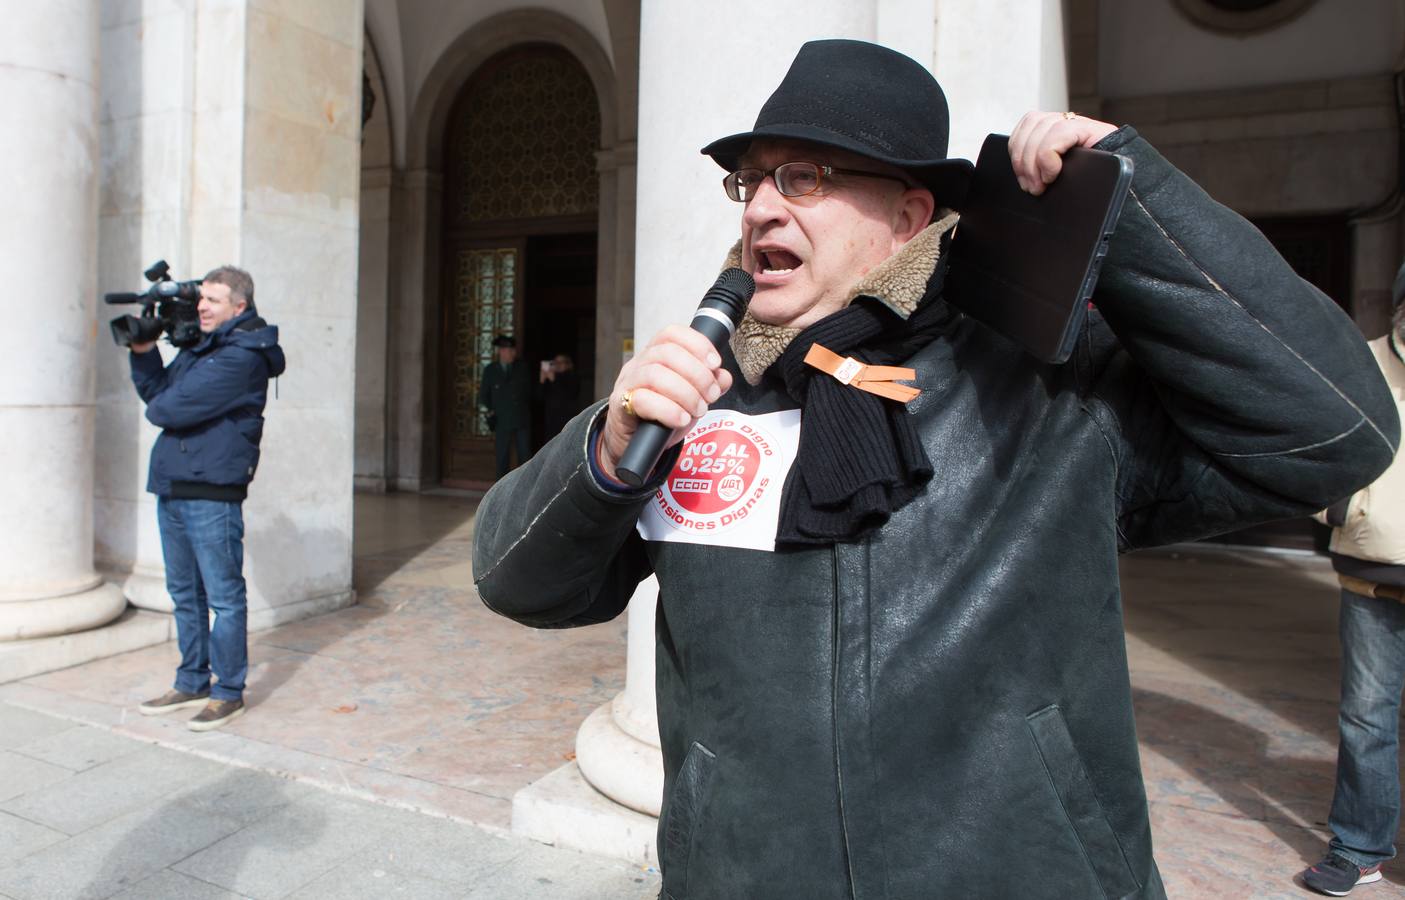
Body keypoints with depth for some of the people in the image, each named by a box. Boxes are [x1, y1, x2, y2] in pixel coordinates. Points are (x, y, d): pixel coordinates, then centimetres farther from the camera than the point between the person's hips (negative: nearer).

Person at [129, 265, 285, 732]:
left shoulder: (242, 356, -15)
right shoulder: (197, 346, 16)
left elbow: (169, 409, -18)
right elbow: (157, 393, 18)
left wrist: (157, 409, 4)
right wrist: (143, 352, 5)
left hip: (212, 492, -9)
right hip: (172, 487, 9)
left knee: (224, 596, 0)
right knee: (184, 592, 17)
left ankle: (228, 692, 10)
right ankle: (192, 682, 30)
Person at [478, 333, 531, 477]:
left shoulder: (522, 369, 8)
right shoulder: (490, 370, 6)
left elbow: (529, 392, 10)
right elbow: (484, 395, 9)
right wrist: (489, 412, -1)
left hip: (523, 420, 1)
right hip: (502, 421, -1)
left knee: (525, 455, 0)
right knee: (503, 458, 2)